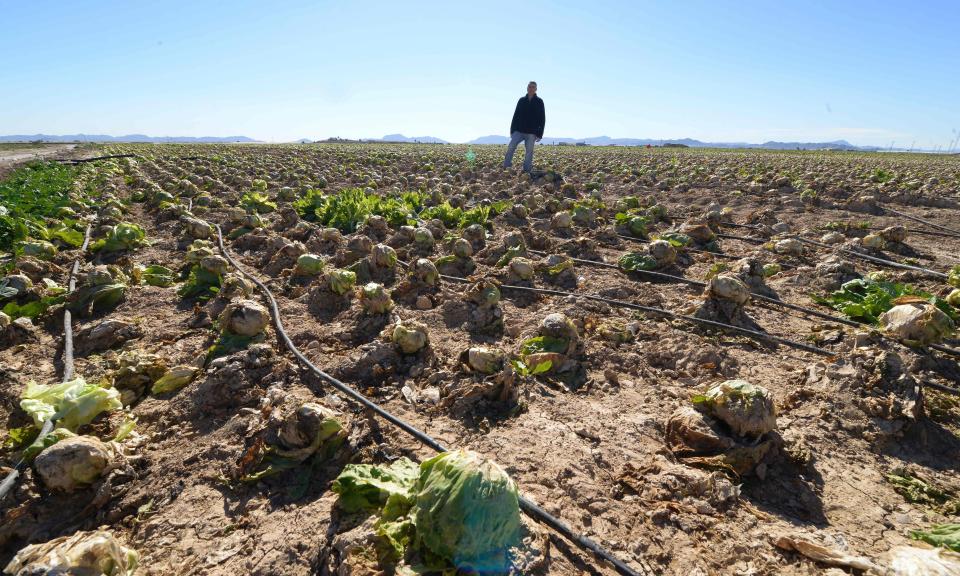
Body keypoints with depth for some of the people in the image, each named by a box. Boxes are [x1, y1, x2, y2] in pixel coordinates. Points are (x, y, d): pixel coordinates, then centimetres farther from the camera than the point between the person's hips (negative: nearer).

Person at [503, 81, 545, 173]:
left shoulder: (539, 102, 5)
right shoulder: (522, 100, 11)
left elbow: (542, 119, 4)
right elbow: (516, 116, 12)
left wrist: (540, 134, -5)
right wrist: (512, 130, 4)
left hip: (531, 133, -1)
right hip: (519, 131, 1)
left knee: (529, 152, 0)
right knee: (511, 146, -15)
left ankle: (527, 171, 7)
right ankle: (506, 167, -11)